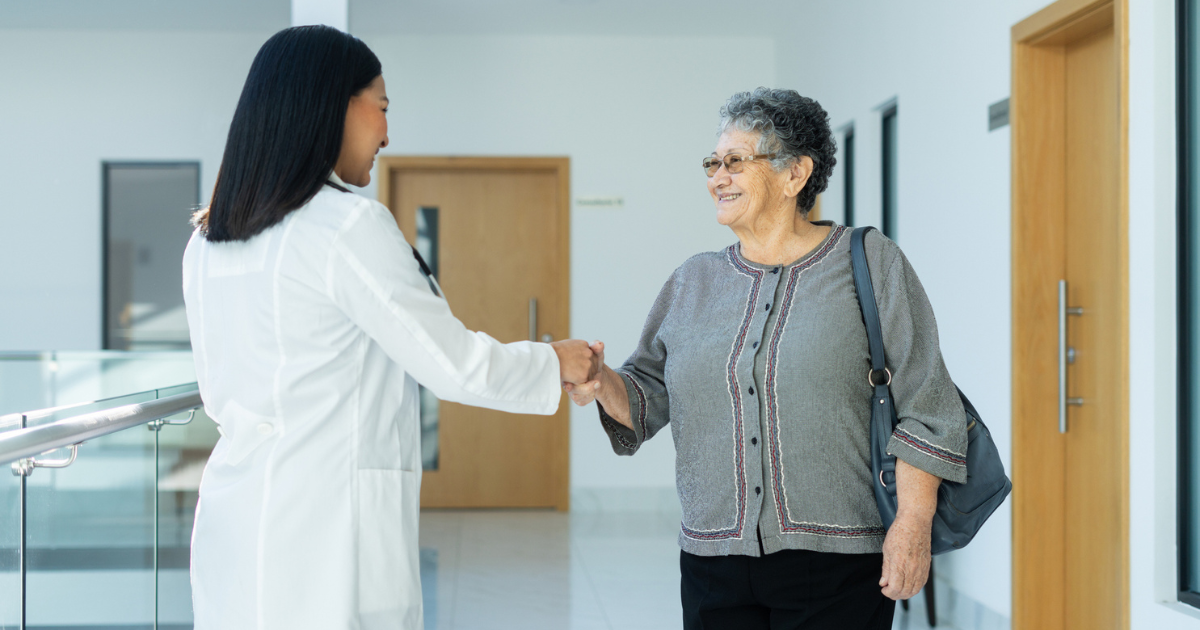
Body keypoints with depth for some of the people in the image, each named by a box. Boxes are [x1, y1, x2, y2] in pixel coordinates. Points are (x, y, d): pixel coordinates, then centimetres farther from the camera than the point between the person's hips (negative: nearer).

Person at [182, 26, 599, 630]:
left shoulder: (208, 240, 9)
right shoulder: (349, 227, -14)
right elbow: (454, 364, -8)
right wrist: (555, 363, 7)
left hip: (232, 515, 8)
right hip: (324, 526, -7)